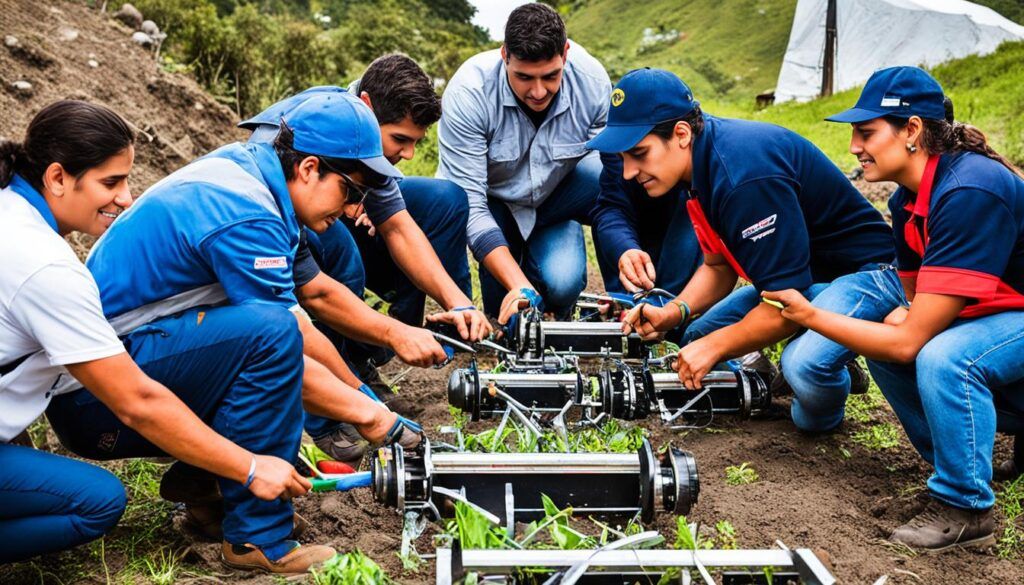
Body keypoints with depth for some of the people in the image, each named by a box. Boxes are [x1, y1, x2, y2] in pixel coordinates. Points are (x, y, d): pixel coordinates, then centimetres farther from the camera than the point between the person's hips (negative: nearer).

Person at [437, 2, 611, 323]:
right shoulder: (469, 91, -29)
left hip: (556, 197, 1)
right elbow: (466, 201, -31)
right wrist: (519, 285, -42)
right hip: (493, 203, 0)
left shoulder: (593, 81, -22)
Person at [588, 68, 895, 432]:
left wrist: (714, 346, -18)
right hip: (791, 273, 9)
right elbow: (718, 266, 9)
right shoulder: (703, 158, -2)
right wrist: (674, 312, -9)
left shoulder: (746, 177, -33)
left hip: (863, 269, -9)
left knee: (804, 365, -34)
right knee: (697, 337, 4)